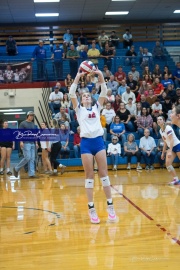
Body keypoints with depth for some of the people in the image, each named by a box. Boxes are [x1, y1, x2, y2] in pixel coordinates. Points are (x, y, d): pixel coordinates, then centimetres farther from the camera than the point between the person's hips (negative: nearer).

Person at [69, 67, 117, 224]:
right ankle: (91, 209, 2)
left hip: (99, 141, 2)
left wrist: (100, 75, -4)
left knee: (104, 173, 1)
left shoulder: (97, 107, 15)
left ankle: (110, 206, 4)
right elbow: (71, 93, -3)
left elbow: (104, 92, 6)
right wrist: (78, 77, -7)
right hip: (86, 142, -2)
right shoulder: (79, 109, 10)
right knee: (89, 176, 0)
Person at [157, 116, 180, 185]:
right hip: (171, 147, 8)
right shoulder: (161, 130, 8)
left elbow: (172, 140, -22)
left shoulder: (168, 128, -17)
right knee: (168, 164, -5)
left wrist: (170, 151, -28)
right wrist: (163, 152, 18)